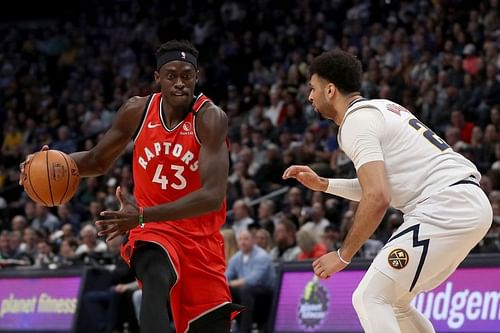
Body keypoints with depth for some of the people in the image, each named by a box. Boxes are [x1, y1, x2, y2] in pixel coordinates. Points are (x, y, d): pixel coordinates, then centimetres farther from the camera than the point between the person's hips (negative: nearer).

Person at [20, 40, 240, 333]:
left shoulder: (210, 118, -18)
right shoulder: (137, 111, -5)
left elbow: (213, 196, -29)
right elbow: (98, 161, 14)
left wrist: (143, 215, -38)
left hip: (201, 239, 0)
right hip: (153, 231, 0)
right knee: (156, 282, -35)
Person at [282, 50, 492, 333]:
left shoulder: (356, 122, -7)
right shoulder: (381, 107, 22)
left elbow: (377, 198, -17)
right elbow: (381, 187, 29)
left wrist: (343, 255, -10)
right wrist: (322, 184, 29)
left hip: (445, 209, -10)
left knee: (370, 299, -8)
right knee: (393, 302, 19)